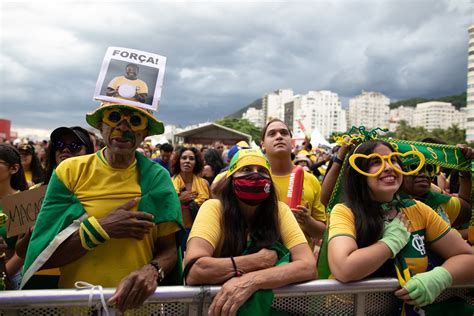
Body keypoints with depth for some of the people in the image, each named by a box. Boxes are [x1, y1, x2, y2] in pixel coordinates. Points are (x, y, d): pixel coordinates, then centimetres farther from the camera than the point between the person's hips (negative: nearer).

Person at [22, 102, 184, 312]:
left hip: (135, 302, 0)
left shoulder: (157, 178, -3)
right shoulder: (70, 171, -4)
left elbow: (169, 249, -2)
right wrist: (101, 228, -16)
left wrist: (152, 270, -20)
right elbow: (43, 255, -5)